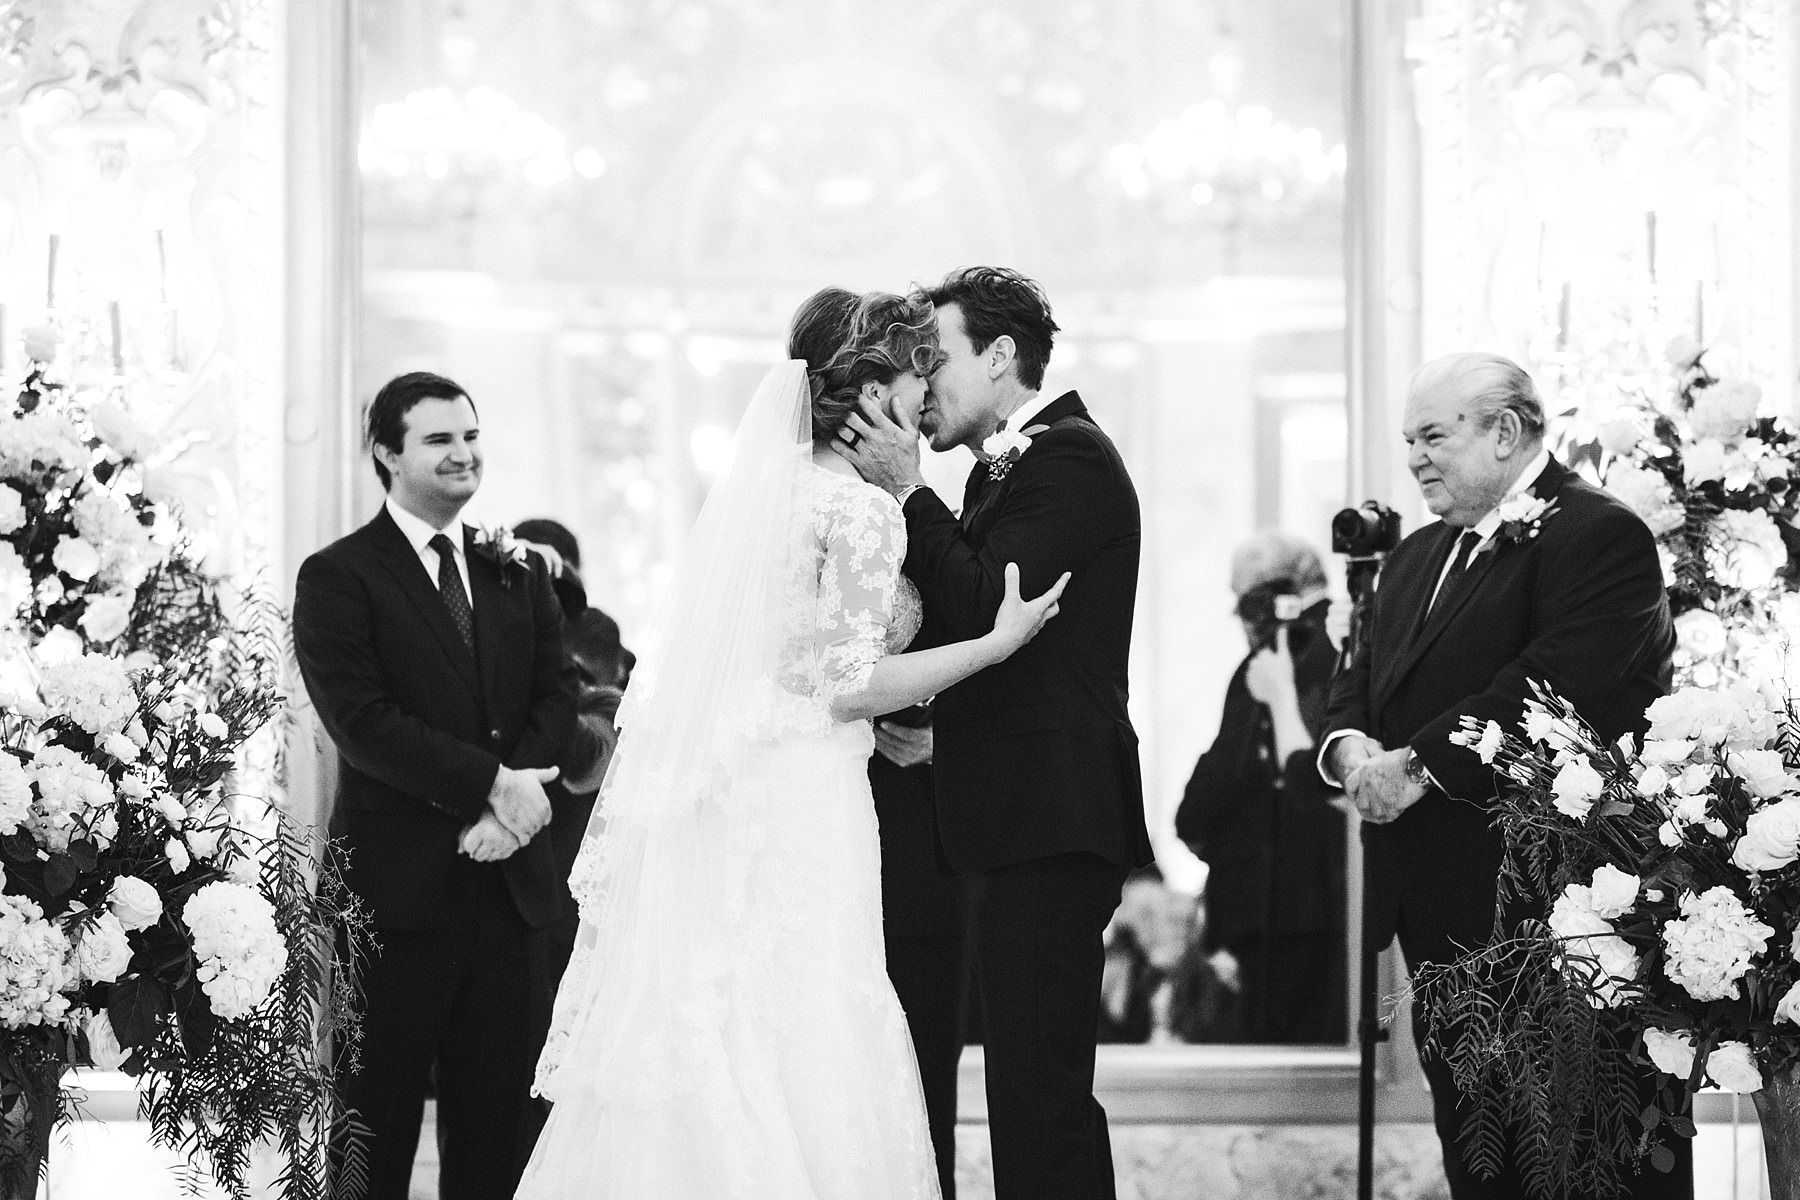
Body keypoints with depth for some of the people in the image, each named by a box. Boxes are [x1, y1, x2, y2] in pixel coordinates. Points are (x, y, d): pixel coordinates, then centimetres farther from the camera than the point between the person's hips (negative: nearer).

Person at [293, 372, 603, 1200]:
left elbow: (556, 701, 6)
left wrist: (510, 801, -11)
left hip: (509, 880, 5)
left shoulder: (518, 576, 15)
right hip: (399, 883, -5)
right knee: (379, 1110, 0)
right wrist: (491, 780, -16)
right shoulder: (337, 578, -3)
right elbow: (361, 721, -13)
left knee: (498, 1116, 6)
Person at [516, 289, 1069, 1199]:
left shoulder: (758, 489, 14)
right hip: (800, 806, -8)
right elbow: (848, 683, -15)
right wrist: (998, 640, -11)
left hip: (711, 807, 8)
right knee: (796, 1068, -6)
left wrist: (888, 723, 19)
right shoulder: (861, 509, -11)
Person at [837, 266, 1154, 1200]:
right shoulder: (1013, 461, 20)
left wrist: (906, 491, -14)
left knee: (1038, 1094, -12)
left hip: (1052, 820, -11)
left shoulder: (1067, 457, -10)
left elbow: (987, 613, -19)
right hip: (1037, 818, 11)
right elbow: (975, 614, 18)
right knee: (1042, 1092, 14)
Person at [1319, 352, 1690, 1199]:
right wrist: (1349, 745, -6)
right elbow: (1364, 678, 18)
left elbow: (1563, 683, -23)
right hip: (1443, 908, 9)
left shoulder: (1597, 536, -11)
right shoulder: (1418, 556, 21)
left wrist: (1421, 764, -21)